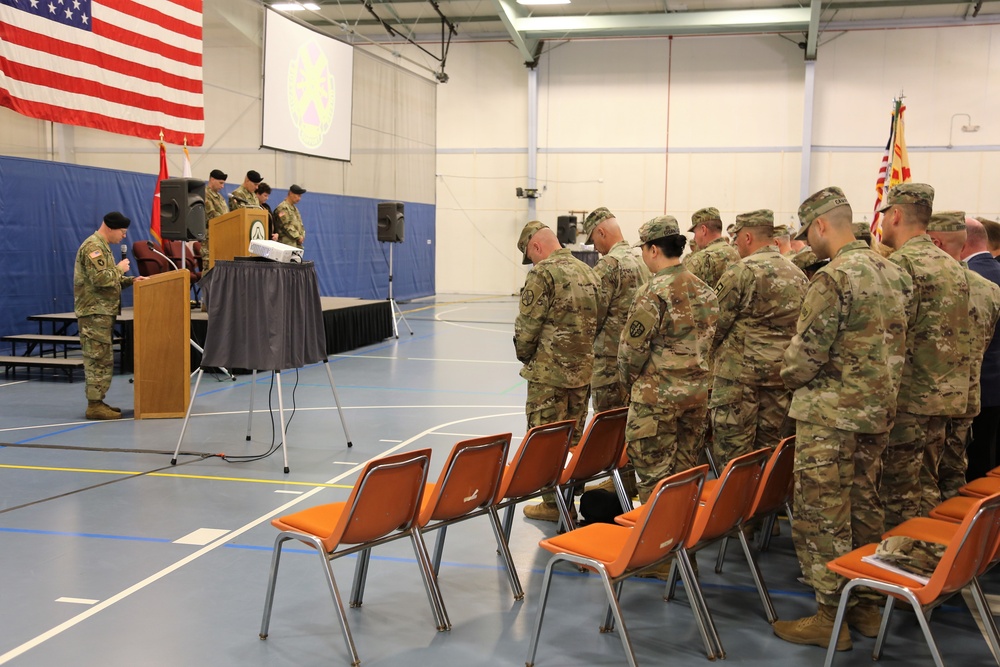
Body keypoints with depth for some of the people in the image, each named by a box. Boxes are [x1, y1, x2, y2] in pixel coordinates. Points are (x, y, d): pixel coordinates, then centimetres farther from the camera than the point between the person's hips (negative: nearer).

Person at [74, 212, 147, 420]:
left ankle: (97, 401, 16)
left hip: (102, 312, 10)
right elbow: (100, 279, -24)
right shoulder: (93, 246, -13)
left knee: (101, 359, 11)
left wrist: (131, 280, 12)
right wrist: (120, 268, -10)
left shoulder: (102, 246, 20)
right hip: (95, 312, -10)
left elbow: (110, 279, 25)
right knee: (99, 359, -9)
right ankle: (94, 405, -7)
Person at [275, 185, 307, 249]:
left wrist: (302, 236, 5)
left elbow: (300, 224, 24)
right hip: (287, 243, -9)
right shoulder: (282, 208, -8)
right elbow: (286, 226, -15)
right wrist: (298, 237, -12)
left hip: (296, 244, 9)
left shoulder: (295, 208, 21)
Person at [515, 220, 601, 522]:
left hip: (549, 373, -7)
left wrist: (524, 356, 4)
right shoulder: (588, 272, 10)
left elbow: (527, 326, -13)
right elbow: (599, 319, 12)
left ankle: (553, 504, 8)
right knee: (574, 440, 16)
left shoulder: (542, 274, -13)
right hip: (583, 371, 8)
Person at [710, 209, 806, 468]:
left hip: (740, 372, -6)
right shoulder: (798, 274, 10)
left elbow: (716, 321, -8)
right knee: (770, 449, 13)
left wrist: (712, 352, 9)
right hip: (783, 372, 7)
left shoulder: (741, 271, -11)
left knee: (733, 455, -1)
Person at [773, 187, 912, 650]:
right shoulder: (892, 273, 8)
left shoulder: (832, 278, -18)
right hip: (878, 411, 9)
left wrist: (790, 378, 1)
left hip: (829, 414, -8)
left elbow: (806, 351, -18)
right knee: (864, 508, 17)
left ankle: (829, 618, 7)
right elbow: (897, 345, 14)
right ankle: (865, 604, 26)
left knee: (822, 515, 1)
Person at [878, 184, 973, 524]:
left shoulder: (900, 264, -15)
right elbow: (961, 335, 17)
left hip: (907, 397, -8)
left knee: (897, 491, 0)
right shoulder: (952, 266, 13)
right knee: (926, 486, 16)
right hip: (946, 395, 8)